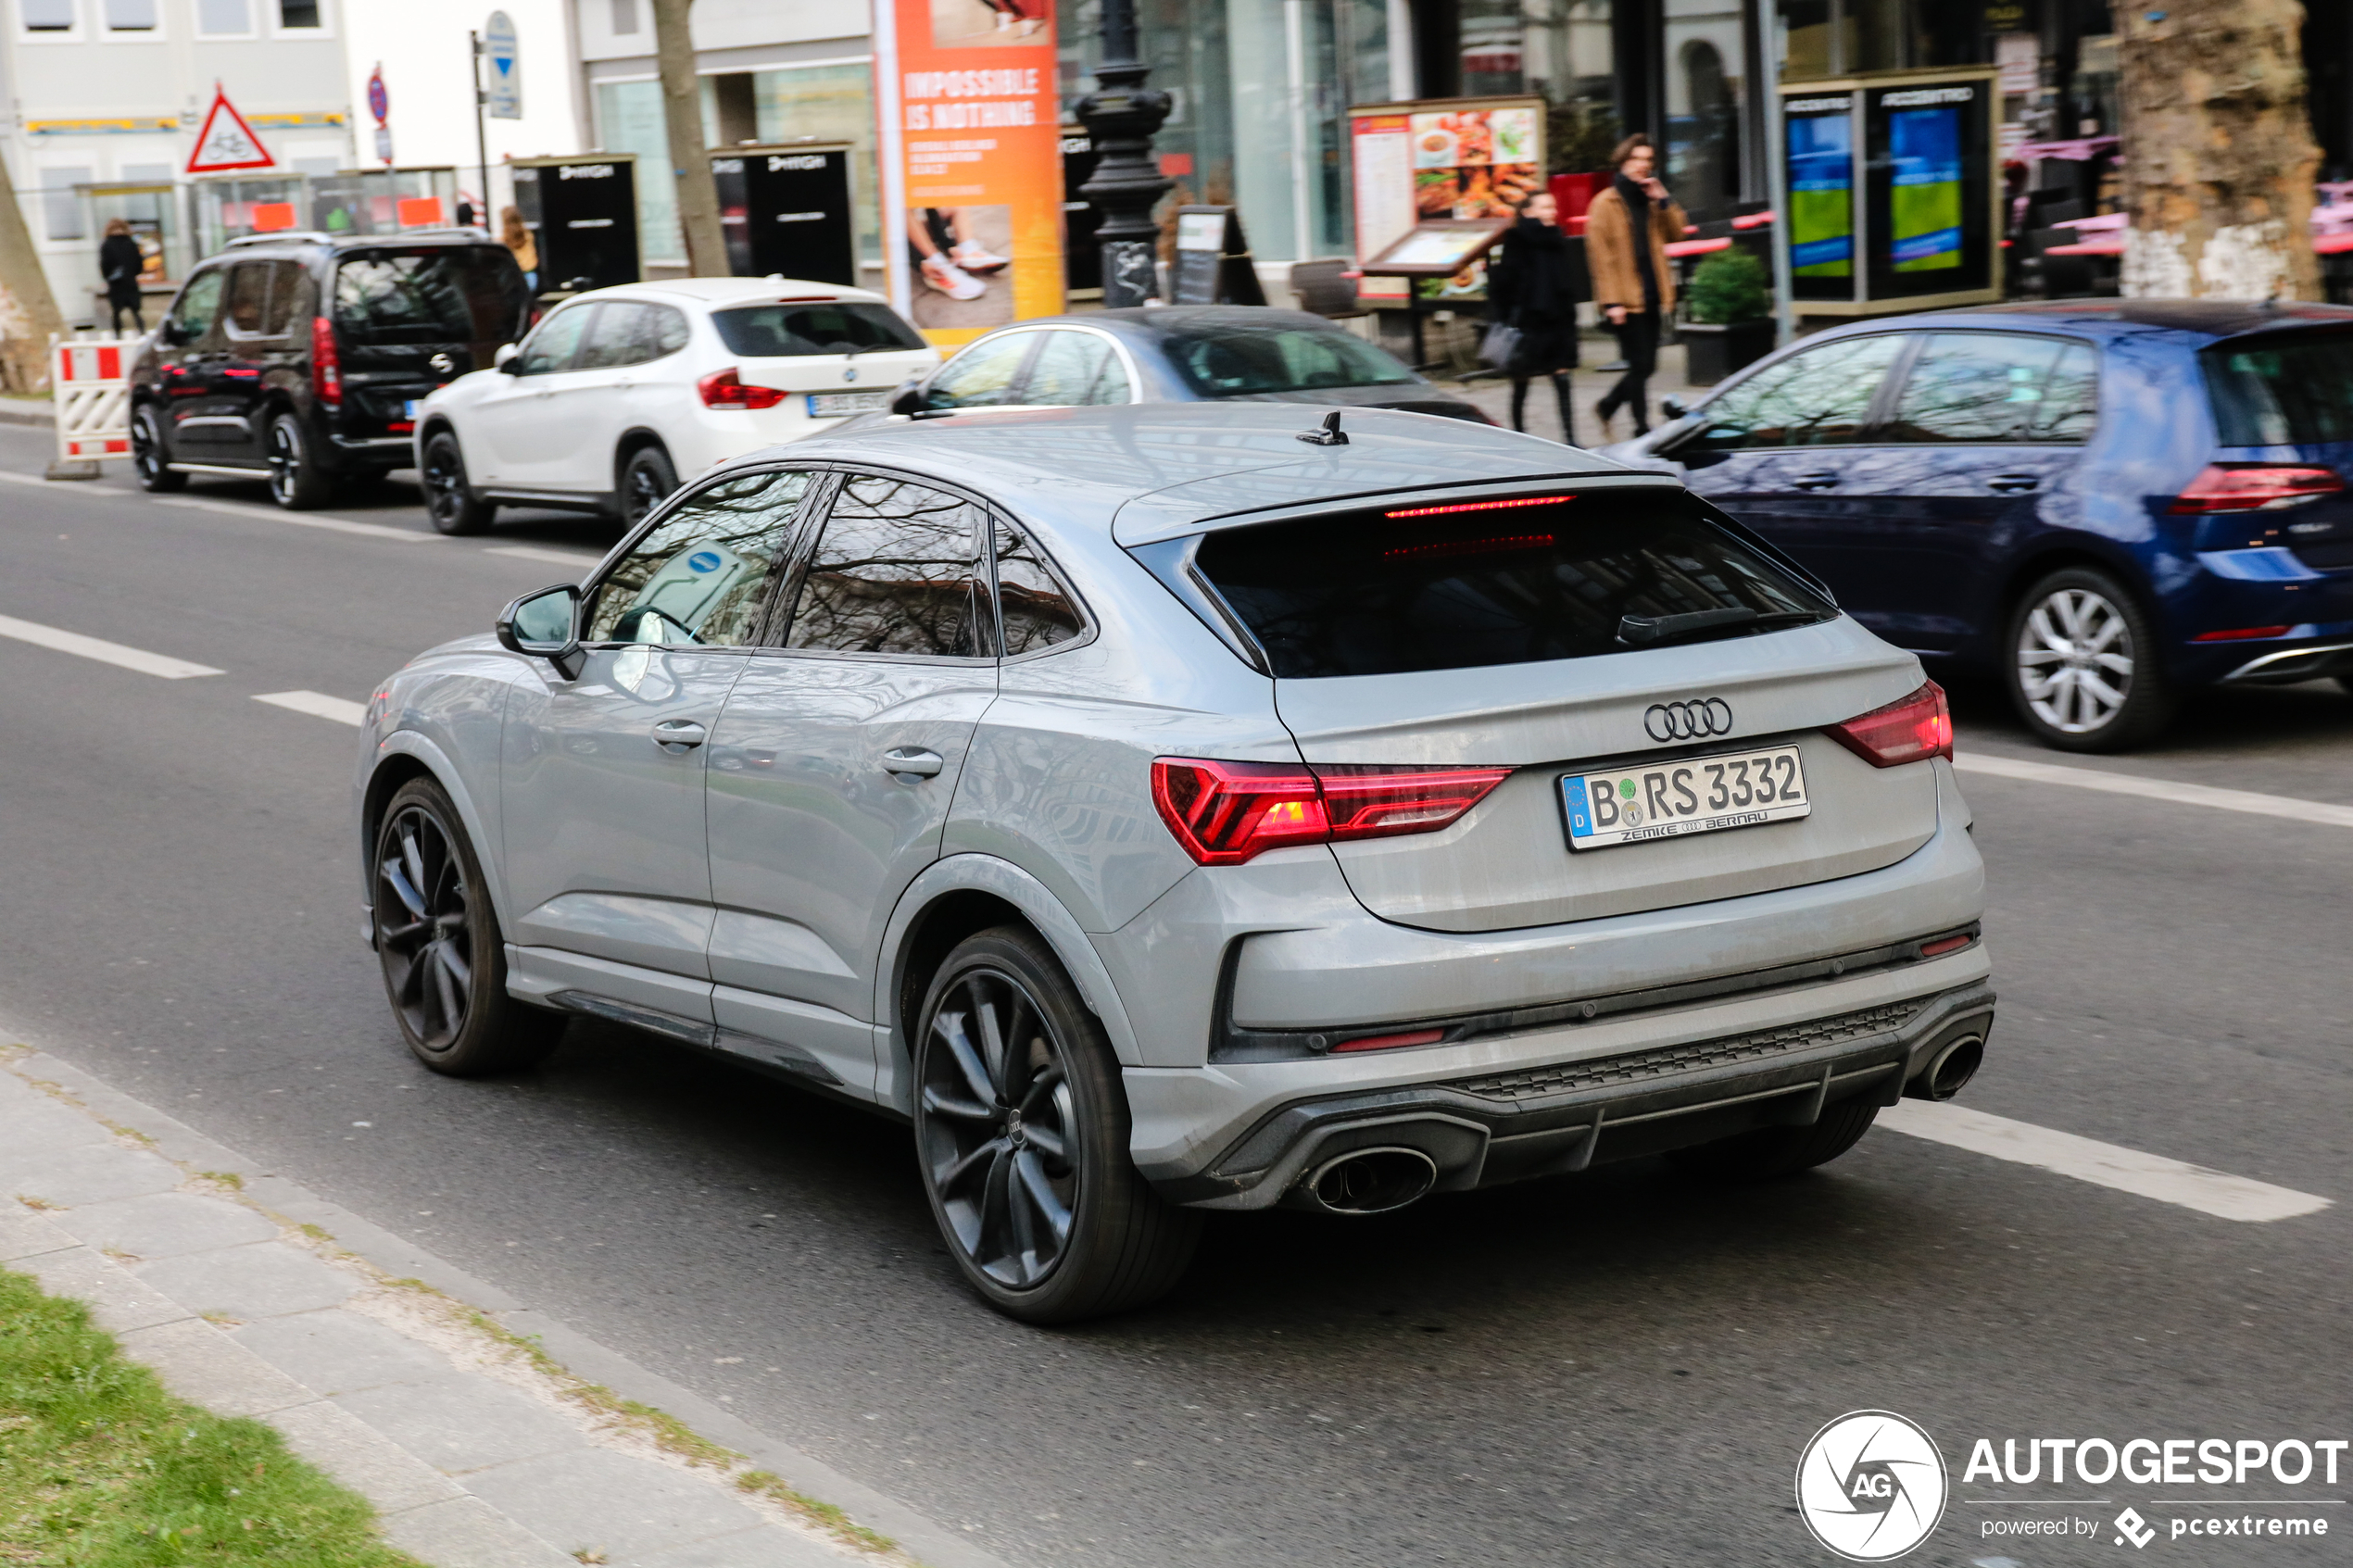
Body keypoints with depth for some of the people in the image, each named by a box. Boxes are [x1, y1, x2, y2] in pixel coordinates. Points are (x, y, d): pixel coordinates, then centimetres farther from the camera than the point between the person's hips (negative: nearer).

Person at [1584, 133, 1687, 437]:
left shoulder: (1651, 200, 15)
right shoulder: (1606, 203, -5)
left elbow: (1676, 232, 8)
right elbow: (1600, 255, -10)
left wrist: (1663, 200, -5)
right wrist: (1611, 301, -16)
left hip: (1652, 296, 7)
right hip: (1626, 298, -7)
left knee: (1646, 364, 10)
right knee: (1639, 364, -6)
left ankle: (1608, 406, 30)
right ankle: (1642, 428, 2)